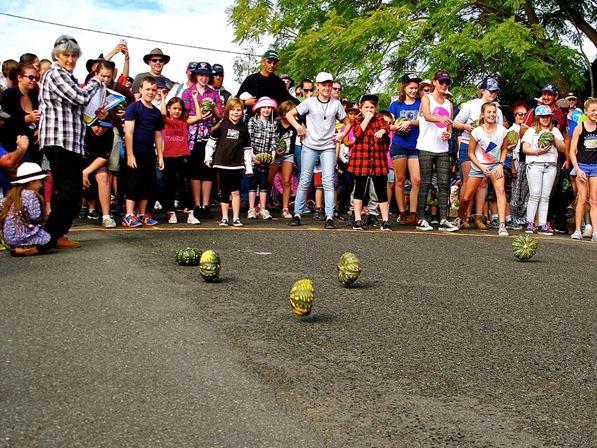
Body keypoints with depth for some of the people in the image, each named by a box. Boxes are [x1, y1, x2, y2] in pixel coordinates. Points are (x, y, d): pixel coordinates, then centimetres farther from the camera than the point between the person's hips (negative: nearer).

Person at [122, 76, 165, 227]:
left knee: (148, 184, 7)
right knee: (134, 184, -5)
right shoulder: (134, 107, -4)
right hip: (136, 152, -6)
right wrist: (130, 155, -16)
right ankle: (129, 216, -2)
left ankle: (141, 214, 17)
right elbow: (128, 132, -10)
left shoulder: (156, 112, 14)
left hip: (150, 153, 6)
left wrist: (160, 157, 13)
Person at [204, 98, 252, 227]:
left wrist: (249, 167, 6)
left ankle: (236, 218, 6)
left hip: (237, 165, 1)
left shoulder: (243, 128, 6)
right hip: (222, 164, 0)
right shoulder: (221, 125, 1)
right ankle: (224, 218, 16)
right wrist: (208, 157, -3)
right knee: (224, 192, 7)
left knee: (235, 192, -3)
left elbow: (247, 149, 9)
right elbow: (211, 141, 5)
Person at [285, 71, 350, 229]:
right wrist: (298, 127, -7)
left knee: (328, 181, -8)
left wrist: (343, 134, -1)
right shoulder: (310, 102, 1)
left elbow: (347, 123, 16)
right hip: (310, 146, -1)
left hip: (328, 147, 1)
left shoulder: (336, 104, 7)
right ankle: (297, 214, 9)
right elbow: (289, 114, 5)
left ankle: (329, 217, -9)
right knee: (304, 181, 2)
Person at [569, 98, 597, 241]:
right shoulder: (579, 128, -2)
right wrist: (577, 169, -9)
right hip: (582, 166, -2)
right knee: (582, 199, 0)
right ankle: (578, 230, 8)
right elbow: (572, 151, -3)